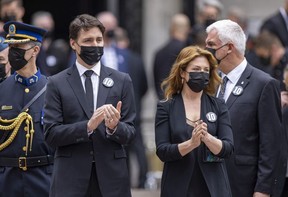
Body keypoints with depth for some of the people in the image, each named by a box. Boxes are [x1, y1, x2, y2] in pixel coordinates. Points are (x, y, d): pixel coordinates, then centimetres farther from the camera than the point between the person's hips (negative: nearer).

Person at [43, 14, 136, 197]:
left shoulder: (122, 81, 8)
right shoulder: (57, 83, 4)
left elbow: (130, 133, 6)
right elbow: (51, 134, -3)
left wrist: (115, 127, -16)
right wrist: (87, 126, -17)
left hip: (111, 176, 1)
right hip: (71, 177, -1)